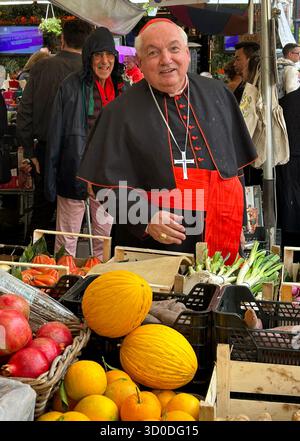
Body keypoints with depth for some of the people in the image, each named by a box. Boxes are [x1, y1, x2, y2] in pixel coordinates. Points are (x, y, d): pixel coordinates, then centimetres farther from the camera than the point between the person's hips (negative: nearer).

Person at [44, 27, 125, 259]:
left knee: (105, 236, 16)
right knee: (67, 240, 3)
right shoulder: (71, 86, -6)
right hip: (76, 171, -4)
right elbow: (56, 135, -5)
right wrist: (51, 178, -7)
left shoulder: (121, 88, 6)